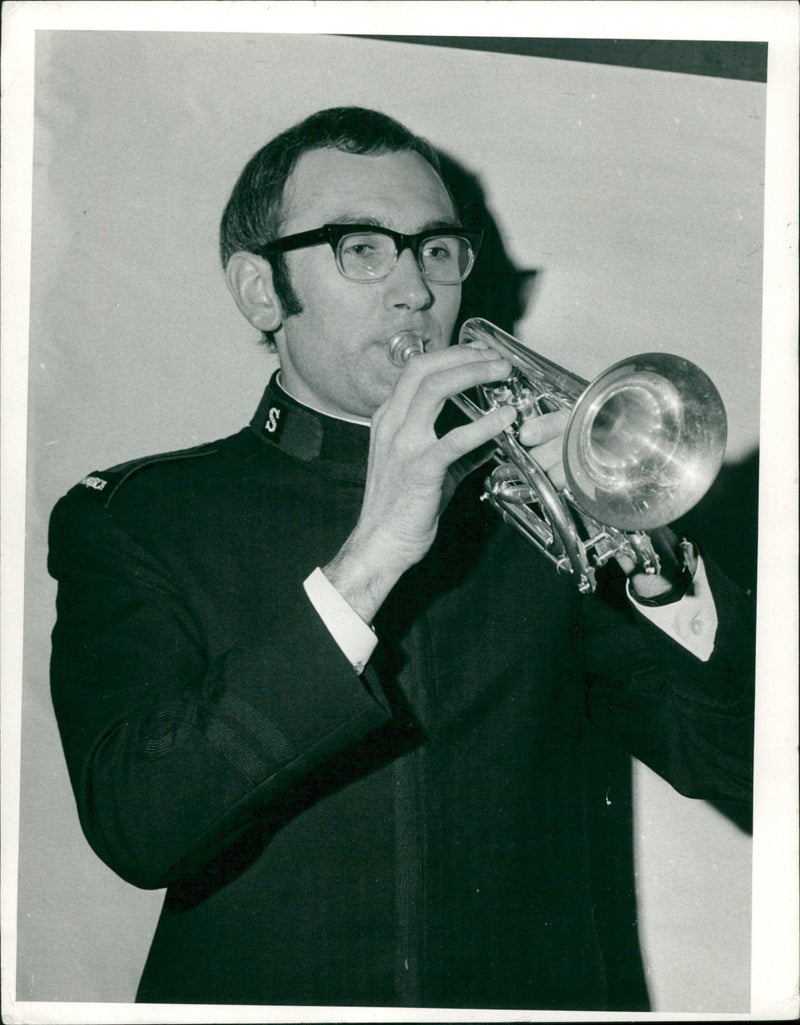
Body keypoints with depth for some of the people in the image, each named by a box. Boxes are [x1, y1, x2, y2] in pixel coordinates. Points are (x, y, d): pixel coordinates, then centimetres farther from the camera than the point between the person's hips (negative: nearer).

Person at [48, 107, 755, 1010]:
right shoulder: (128, 519, 1)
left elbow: (728, 758, 2)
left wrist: (651, 560, -15)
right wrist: (366, 562, -20)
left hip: (528, 995, 2)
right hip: (261, 989, -1)